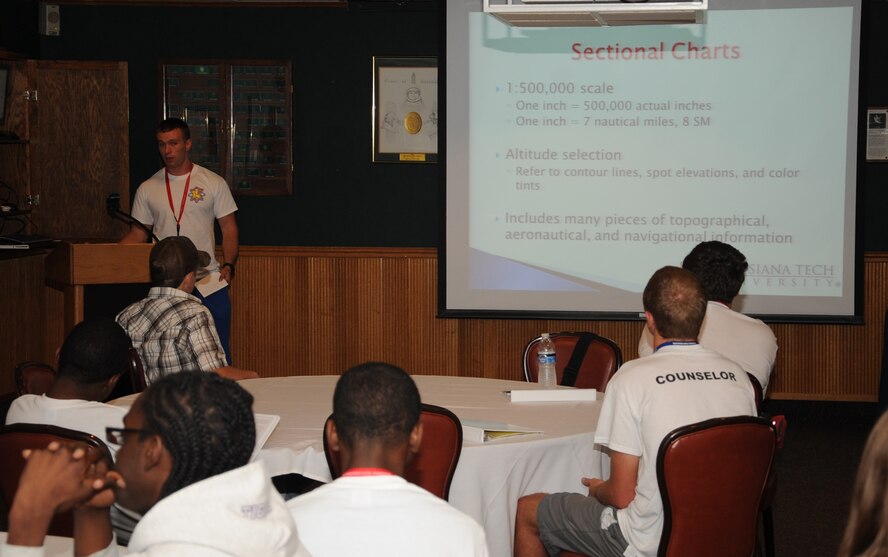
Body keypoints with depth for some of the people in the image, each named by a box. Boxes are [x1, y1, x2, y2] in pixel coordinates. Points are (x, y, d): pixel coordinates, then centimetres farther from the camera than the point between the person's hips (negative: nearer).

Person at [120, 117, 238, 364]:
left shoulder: (213, 183, 2)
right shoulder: (147, 189, 7)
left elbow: (229, 228, 4)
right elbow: (138, 234, 11)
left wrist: (228, 264, -10)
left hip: (209, 282, -1)